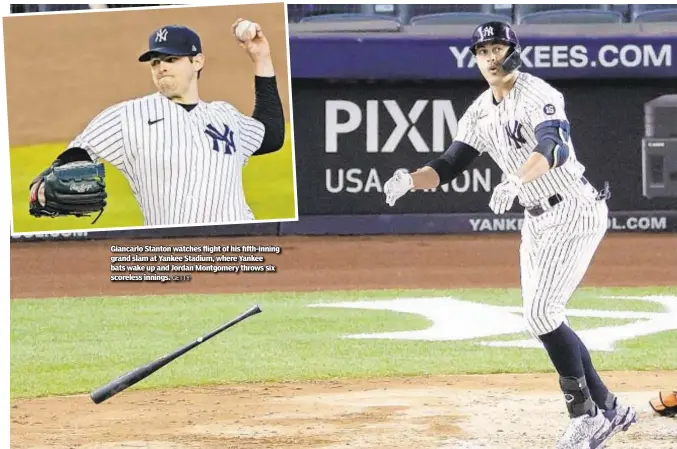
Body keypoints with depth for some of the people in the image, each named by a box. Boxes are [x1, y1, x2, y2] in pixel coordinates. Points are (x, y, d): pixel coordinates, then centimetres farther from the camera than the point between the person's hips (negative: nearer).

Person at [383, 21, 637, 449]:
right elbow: (448, 167, 7)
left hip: (575, 212, -9)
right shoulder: (480, 113, 7)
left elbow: (550, 148, -35)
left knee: (541, 314, -17)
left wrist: (515, 181, -53)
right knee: (543, 319, 10)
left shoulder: (538, 95, -18)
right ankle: (608, 408, 20)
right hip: (537, 220, 9)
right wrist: (410, 179, -13)